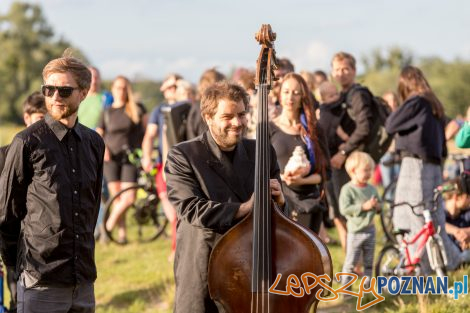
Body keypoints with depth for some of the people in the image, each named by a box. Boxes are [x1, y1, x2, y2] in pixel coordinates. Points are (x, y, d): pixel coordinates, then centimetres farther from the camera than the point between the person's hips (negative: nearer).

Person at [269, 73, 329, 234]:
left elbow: (325, 172, 6)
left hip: (309, 203, 2)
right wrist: (282, 177, -16)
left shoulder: (314, 131, 9)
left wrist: (302, 179, -12)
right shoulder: (268, 129, 3)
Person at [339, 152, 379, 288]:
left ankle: (367, 286, 21)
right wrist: (363, 206, -23)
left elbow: (378, 205, 21)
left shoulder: (371, 189, 8)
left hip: (370, 229, 6)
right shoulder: (347, 189, -11)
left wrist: (377, 206, -4)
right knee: (351, 262, -3)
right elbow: (344, 209, -20)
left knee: (369, 262, 12)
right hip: (355, 231, -6)